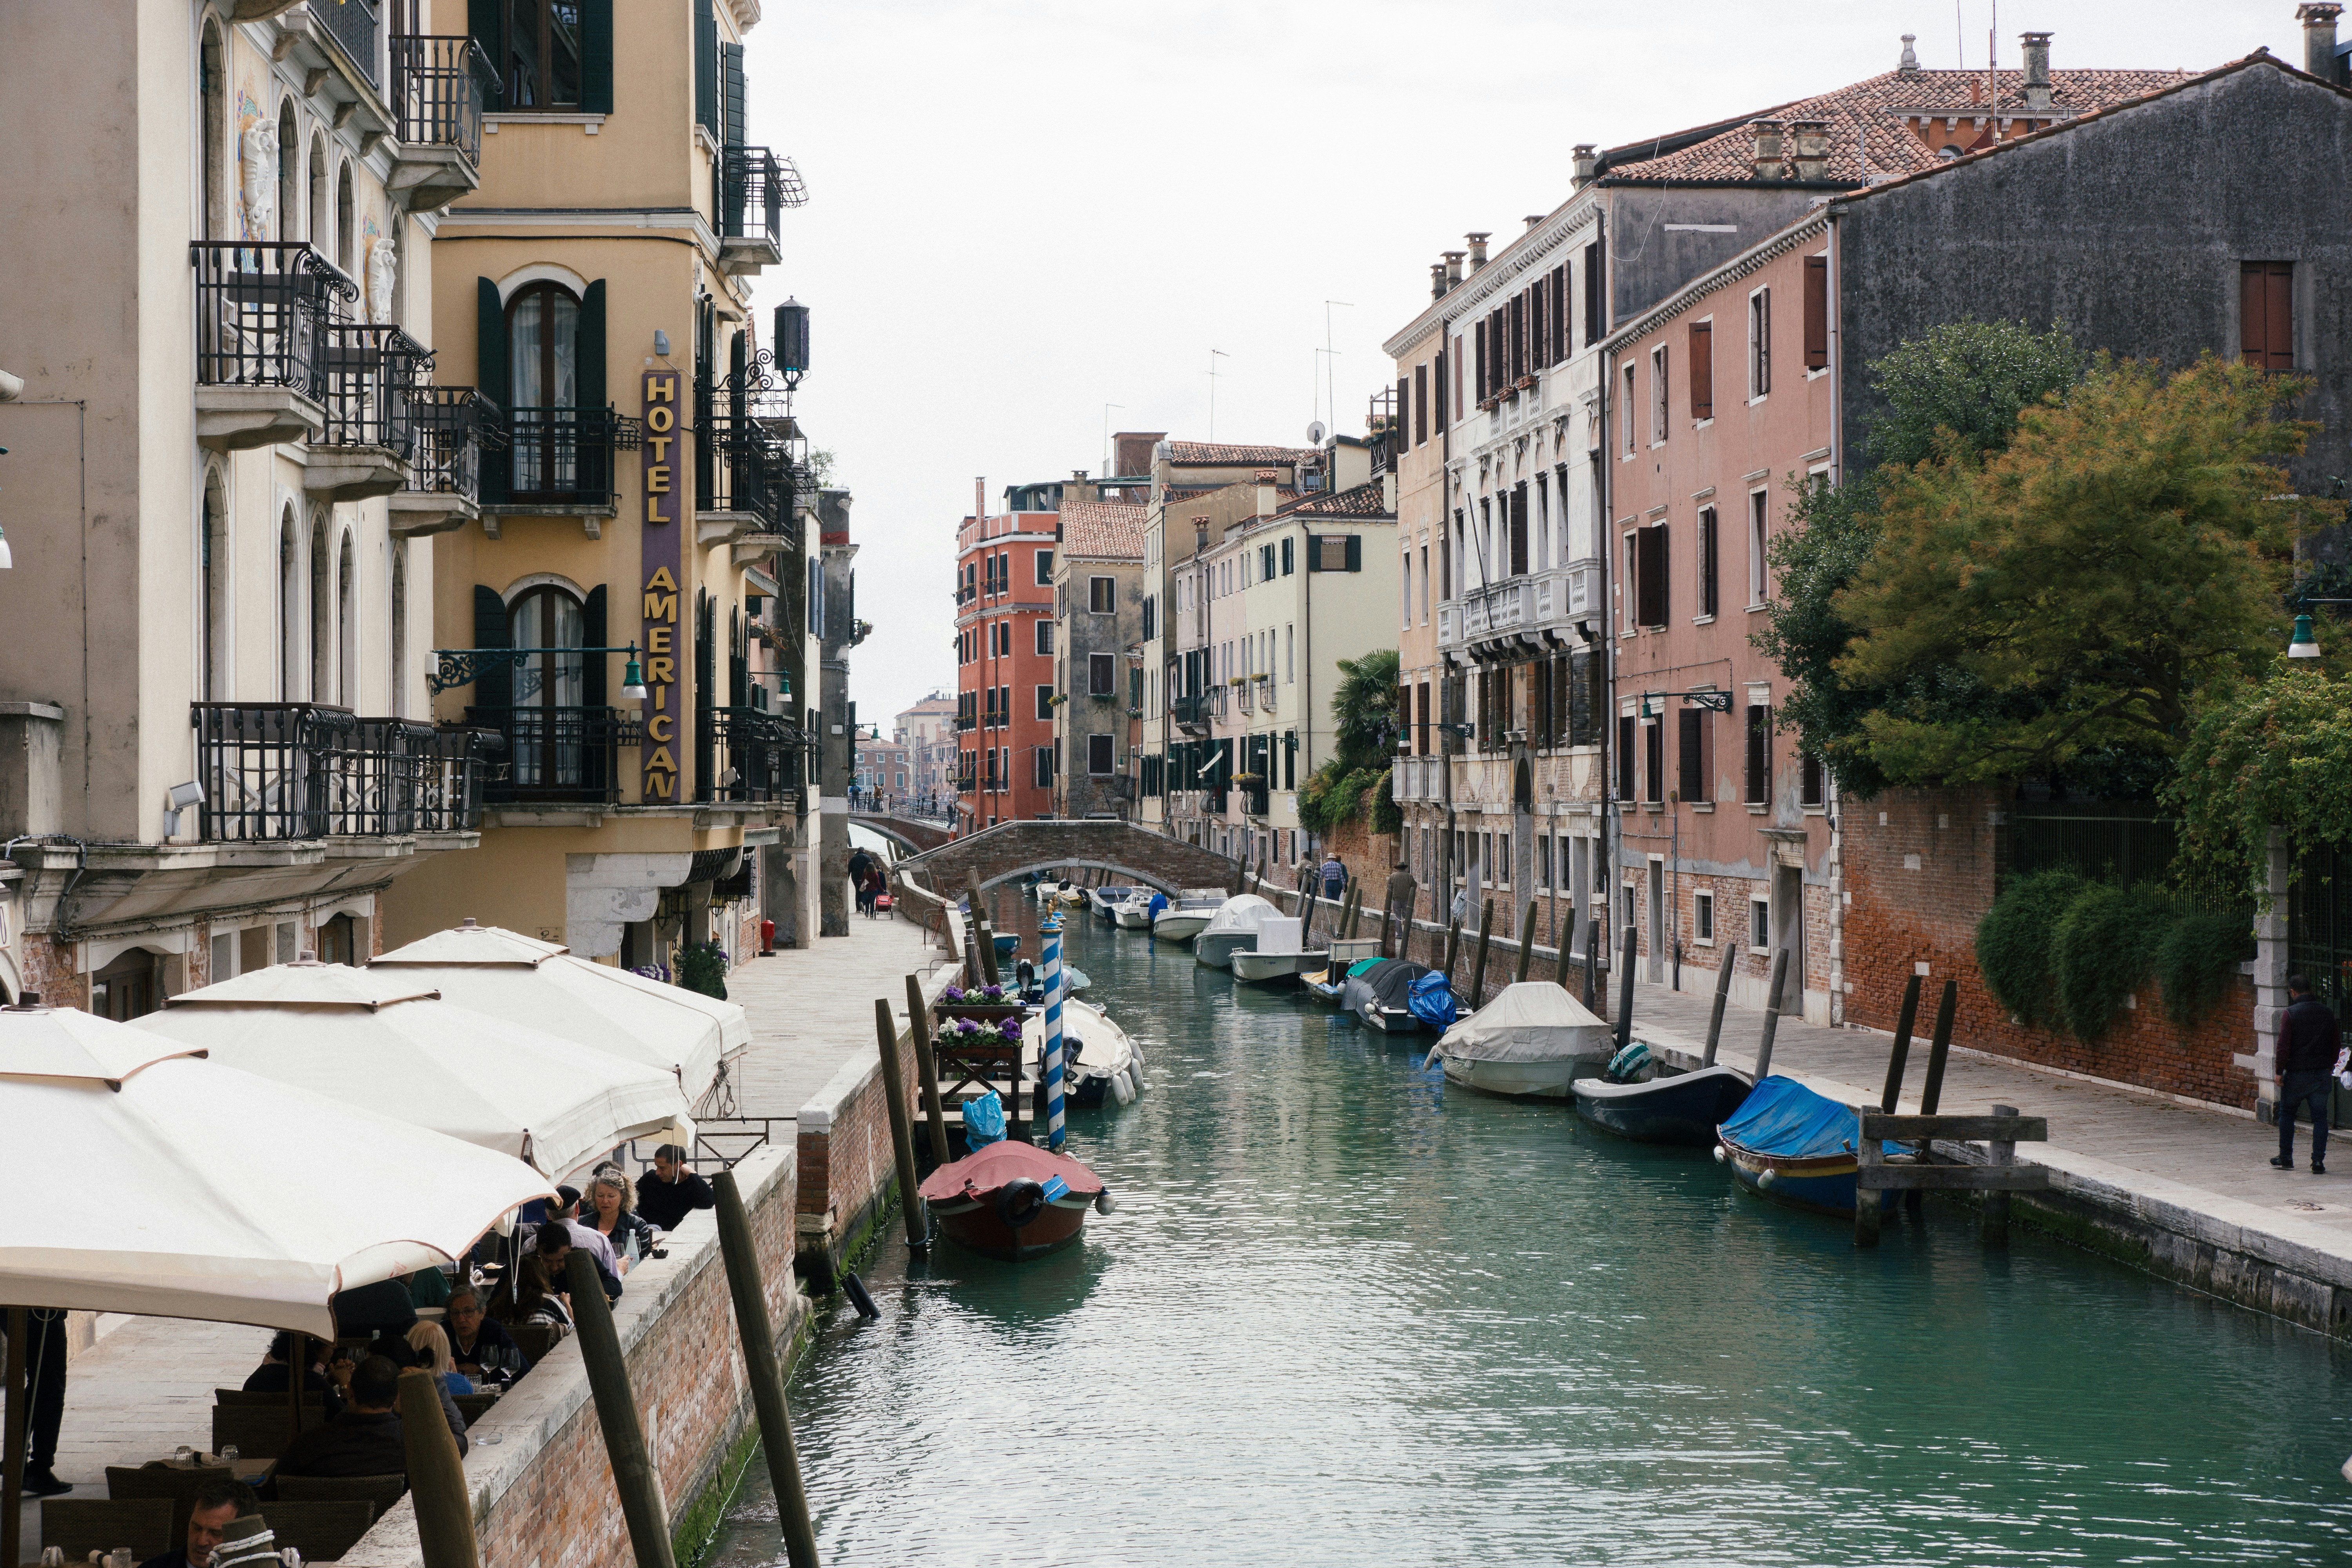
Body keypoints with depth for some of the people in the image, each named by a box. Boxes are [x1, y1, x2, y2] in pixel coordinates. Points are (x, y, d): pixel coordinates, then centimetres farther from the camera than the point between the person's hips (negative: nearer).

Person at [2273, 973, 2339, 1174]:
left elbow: (2283, 1046, -13)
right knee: (2320, 1117, 7)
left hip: (2296, 1074, -3)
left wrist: (2279, 1072, -6)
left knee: (2287, 1114, 13)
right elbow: (2337, 1044, 11)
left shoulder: (2290, 1014, -10)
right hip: (2322, 1073, 3)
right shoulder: (2326, 1013, 5)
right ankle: (2318, 1162, 0)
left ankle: (2286, 1158, 16)